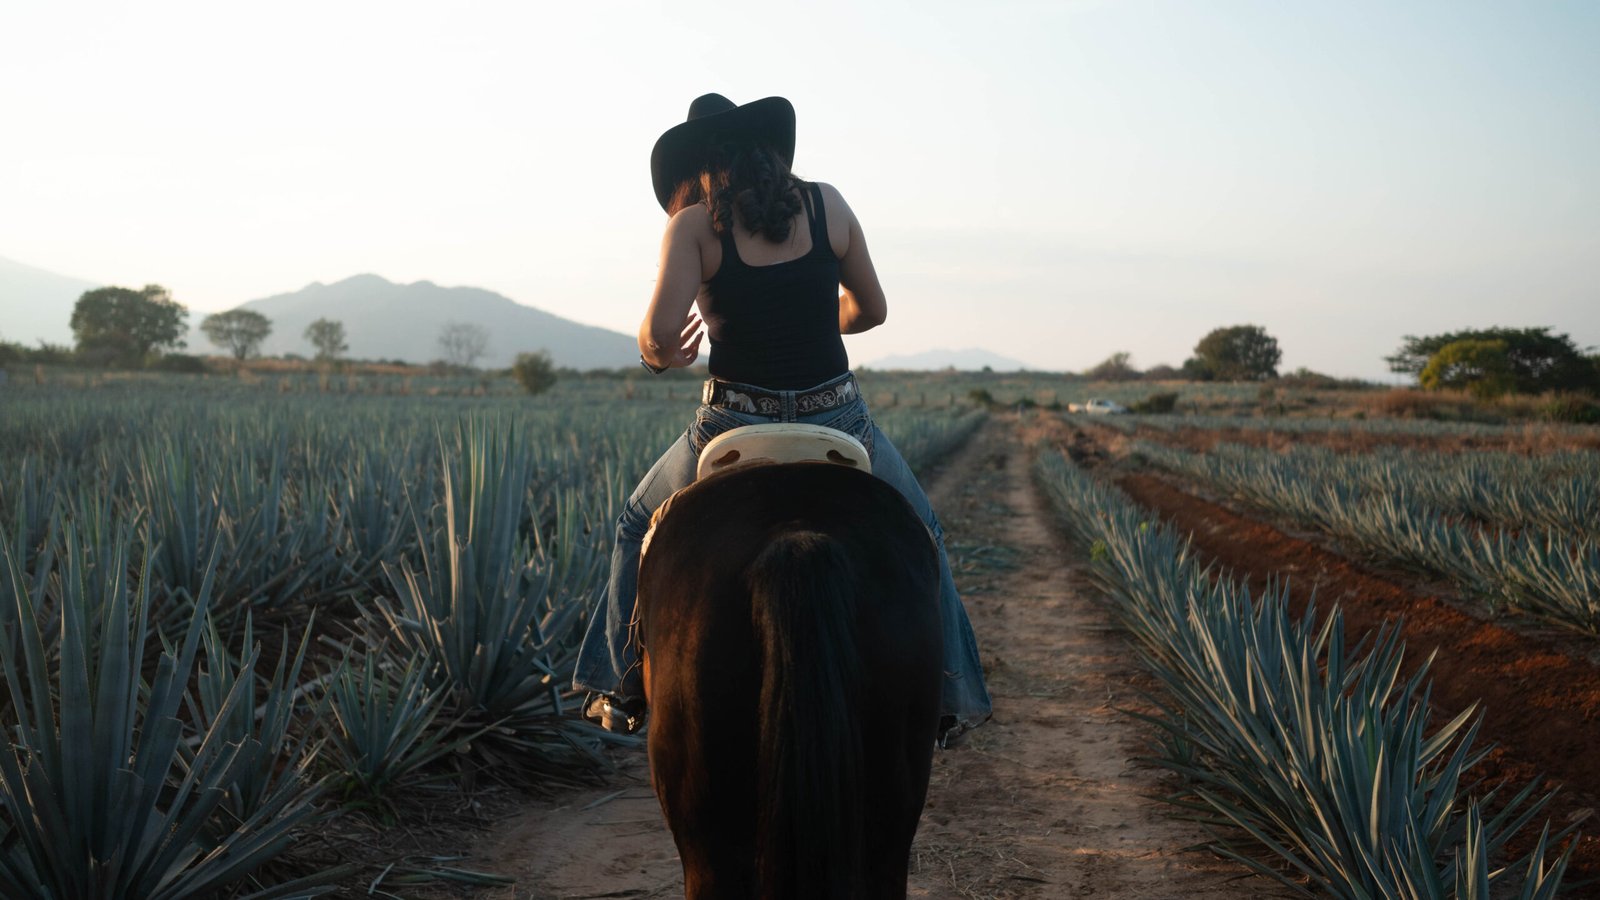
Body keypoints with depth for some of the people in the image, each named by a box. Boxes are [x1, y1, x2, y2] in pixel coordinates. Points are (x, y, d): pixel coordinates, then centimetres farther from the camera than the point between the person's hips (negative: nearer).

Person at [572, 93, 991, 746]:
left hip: (733, 430, -1)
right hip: (838, 422, 2)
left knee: (642, 525, 28)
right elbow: (871, 310, 12)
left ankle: (623, 692, 28)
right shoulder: (827, 204, 3)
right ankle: (945, 697, 27)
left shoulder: (694, 225, -5)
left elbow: (660, 332, -16)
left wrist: (659, 355, 7)